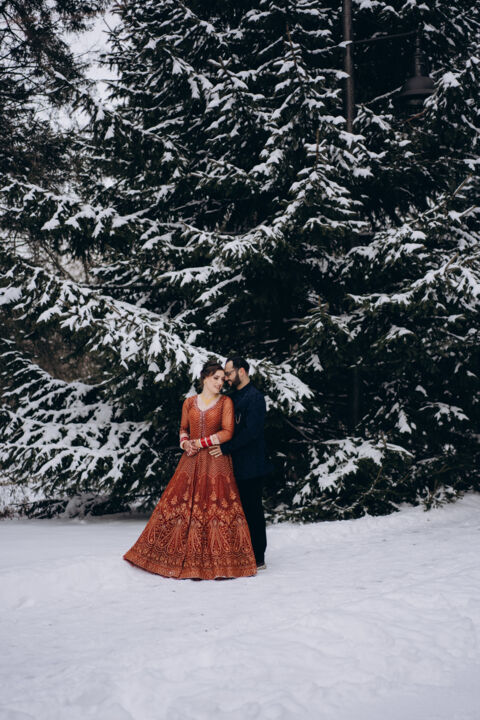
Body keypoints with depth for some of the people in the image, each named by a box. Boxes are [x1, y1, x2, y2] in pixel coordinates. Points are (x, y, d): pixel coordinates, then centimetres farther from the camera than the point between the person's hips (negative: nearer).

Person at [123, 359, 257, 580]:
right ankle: (176, 556, 10)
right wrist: (185, 443, -2)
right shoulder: (189, 402, 10)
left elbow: (227, 433, -8)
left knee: (216, 507, -6)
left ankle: (215, 561, 1)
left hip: (216, 462, -3)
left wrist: (200, 442, -10)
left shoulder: (226, 402, 0)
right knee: (180, 503, 1)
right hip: (191, 462, 3)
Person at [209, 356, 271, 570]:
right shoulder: (234, 397, 17)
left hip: (251, 466, -9)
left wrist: (225, 448, -20)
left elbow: (251, 432, -20)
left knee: (252, 510, -3)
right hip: (236, 465, 9)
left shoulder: (255, 397, -12)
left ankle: (257, 559, 5)